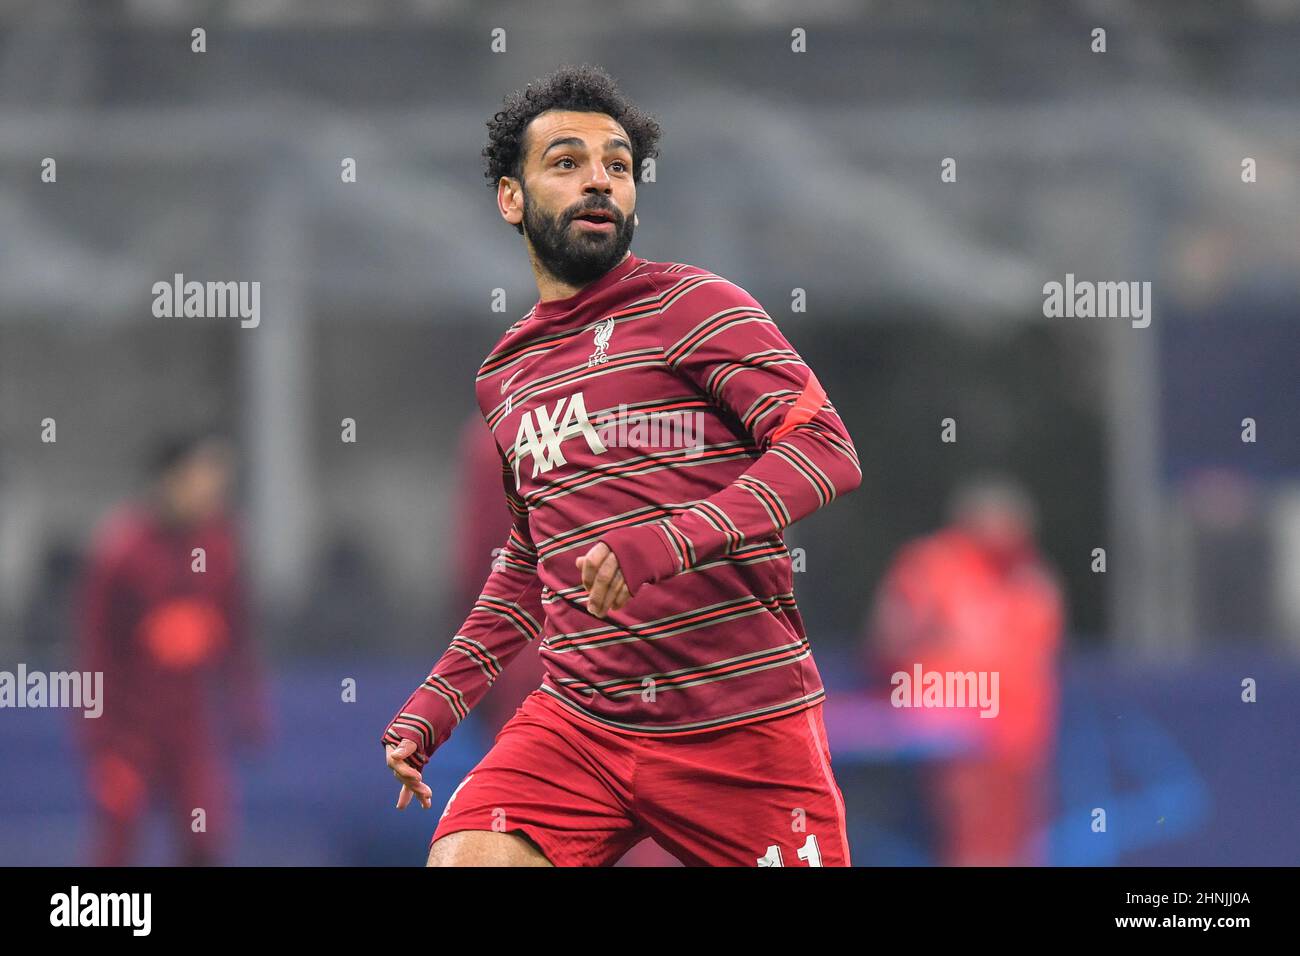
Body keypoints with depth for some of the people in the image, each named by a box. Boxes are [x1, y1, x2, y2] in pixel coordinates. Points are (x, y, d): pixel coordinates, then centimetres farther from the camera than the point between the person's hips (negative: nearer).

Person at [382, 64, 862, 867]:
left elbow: (827, 450, -15)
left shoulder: (694, 305, -2)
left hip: (746, 729, -4)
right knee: (462, 859, -20)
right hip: (578, 726, 4)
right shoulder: (503, 378, 17)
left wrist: (671, 538, -28)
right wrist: (434, 706, 19)